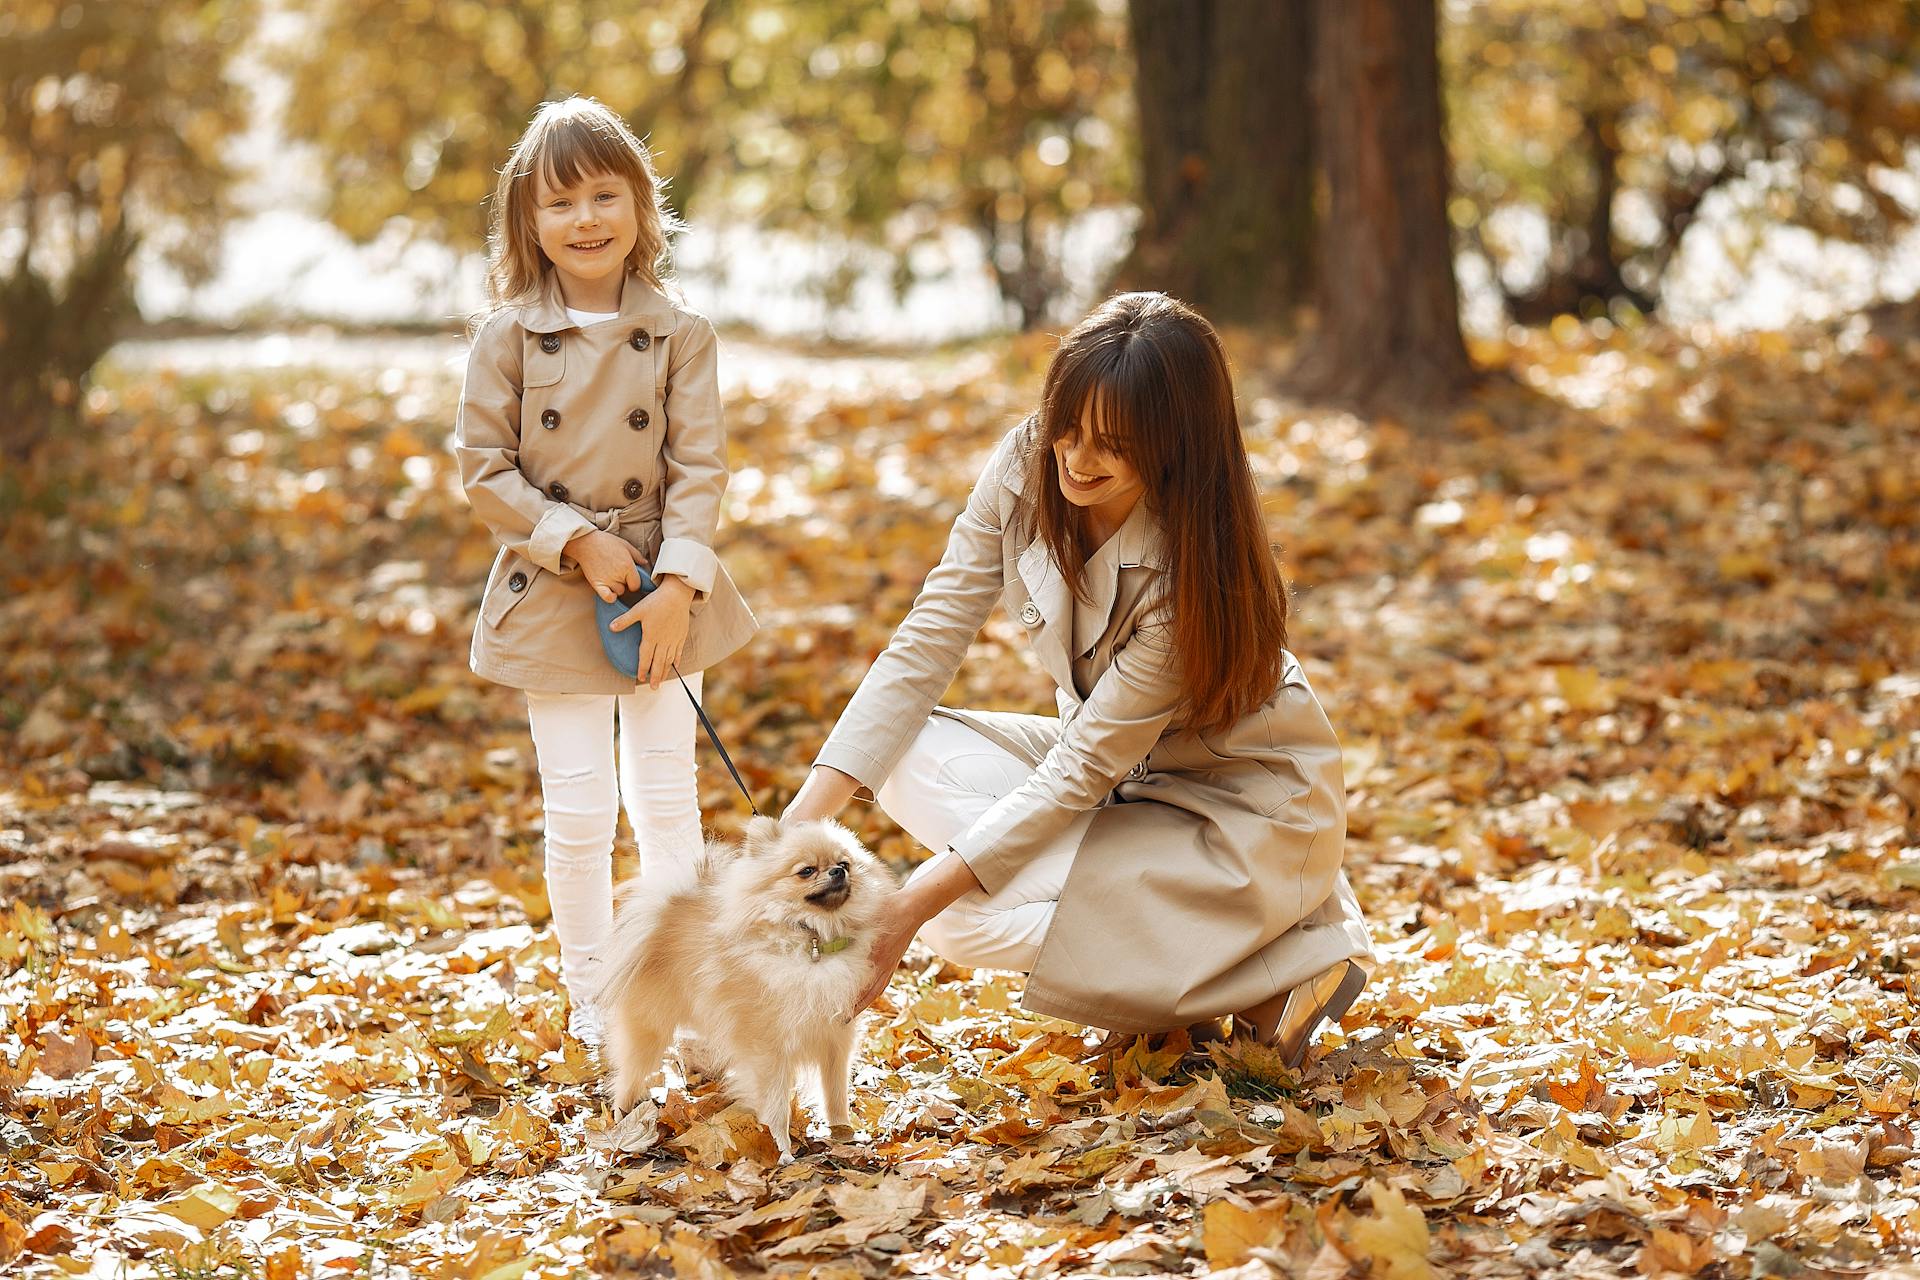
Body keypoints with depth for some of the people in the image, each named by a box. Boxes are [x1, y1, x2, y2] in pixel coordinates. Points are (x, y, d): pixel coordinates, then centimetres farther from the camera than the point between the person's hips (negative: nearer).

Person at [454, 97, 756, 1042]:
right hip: (552, 598, -1)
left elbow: (700, 466, -4)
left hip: (663, 590, 1)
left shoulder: (680, 336, -2)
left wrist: (677, 584, -14)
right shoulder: (509, 337, -5)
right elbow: (483, 468, -4)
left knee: (667, 795, 8)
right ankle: (588, 992, 16)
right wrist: (578, 542, -13)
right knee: (579, 810, 1)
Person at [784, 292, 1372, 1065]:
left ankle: (1276, 978, -9)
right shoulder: (1024, 468, -14)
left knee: (968, 919, -22)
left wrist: (913, 904, -31)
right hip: (1118, 765, 7)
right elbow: (927, 643, -13)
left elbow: (1083, 769, -28)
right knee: (911, 756, -14)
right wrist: (800, 822, -22)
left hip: (1245, 808, -7)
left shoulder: (1193, 568, -30)